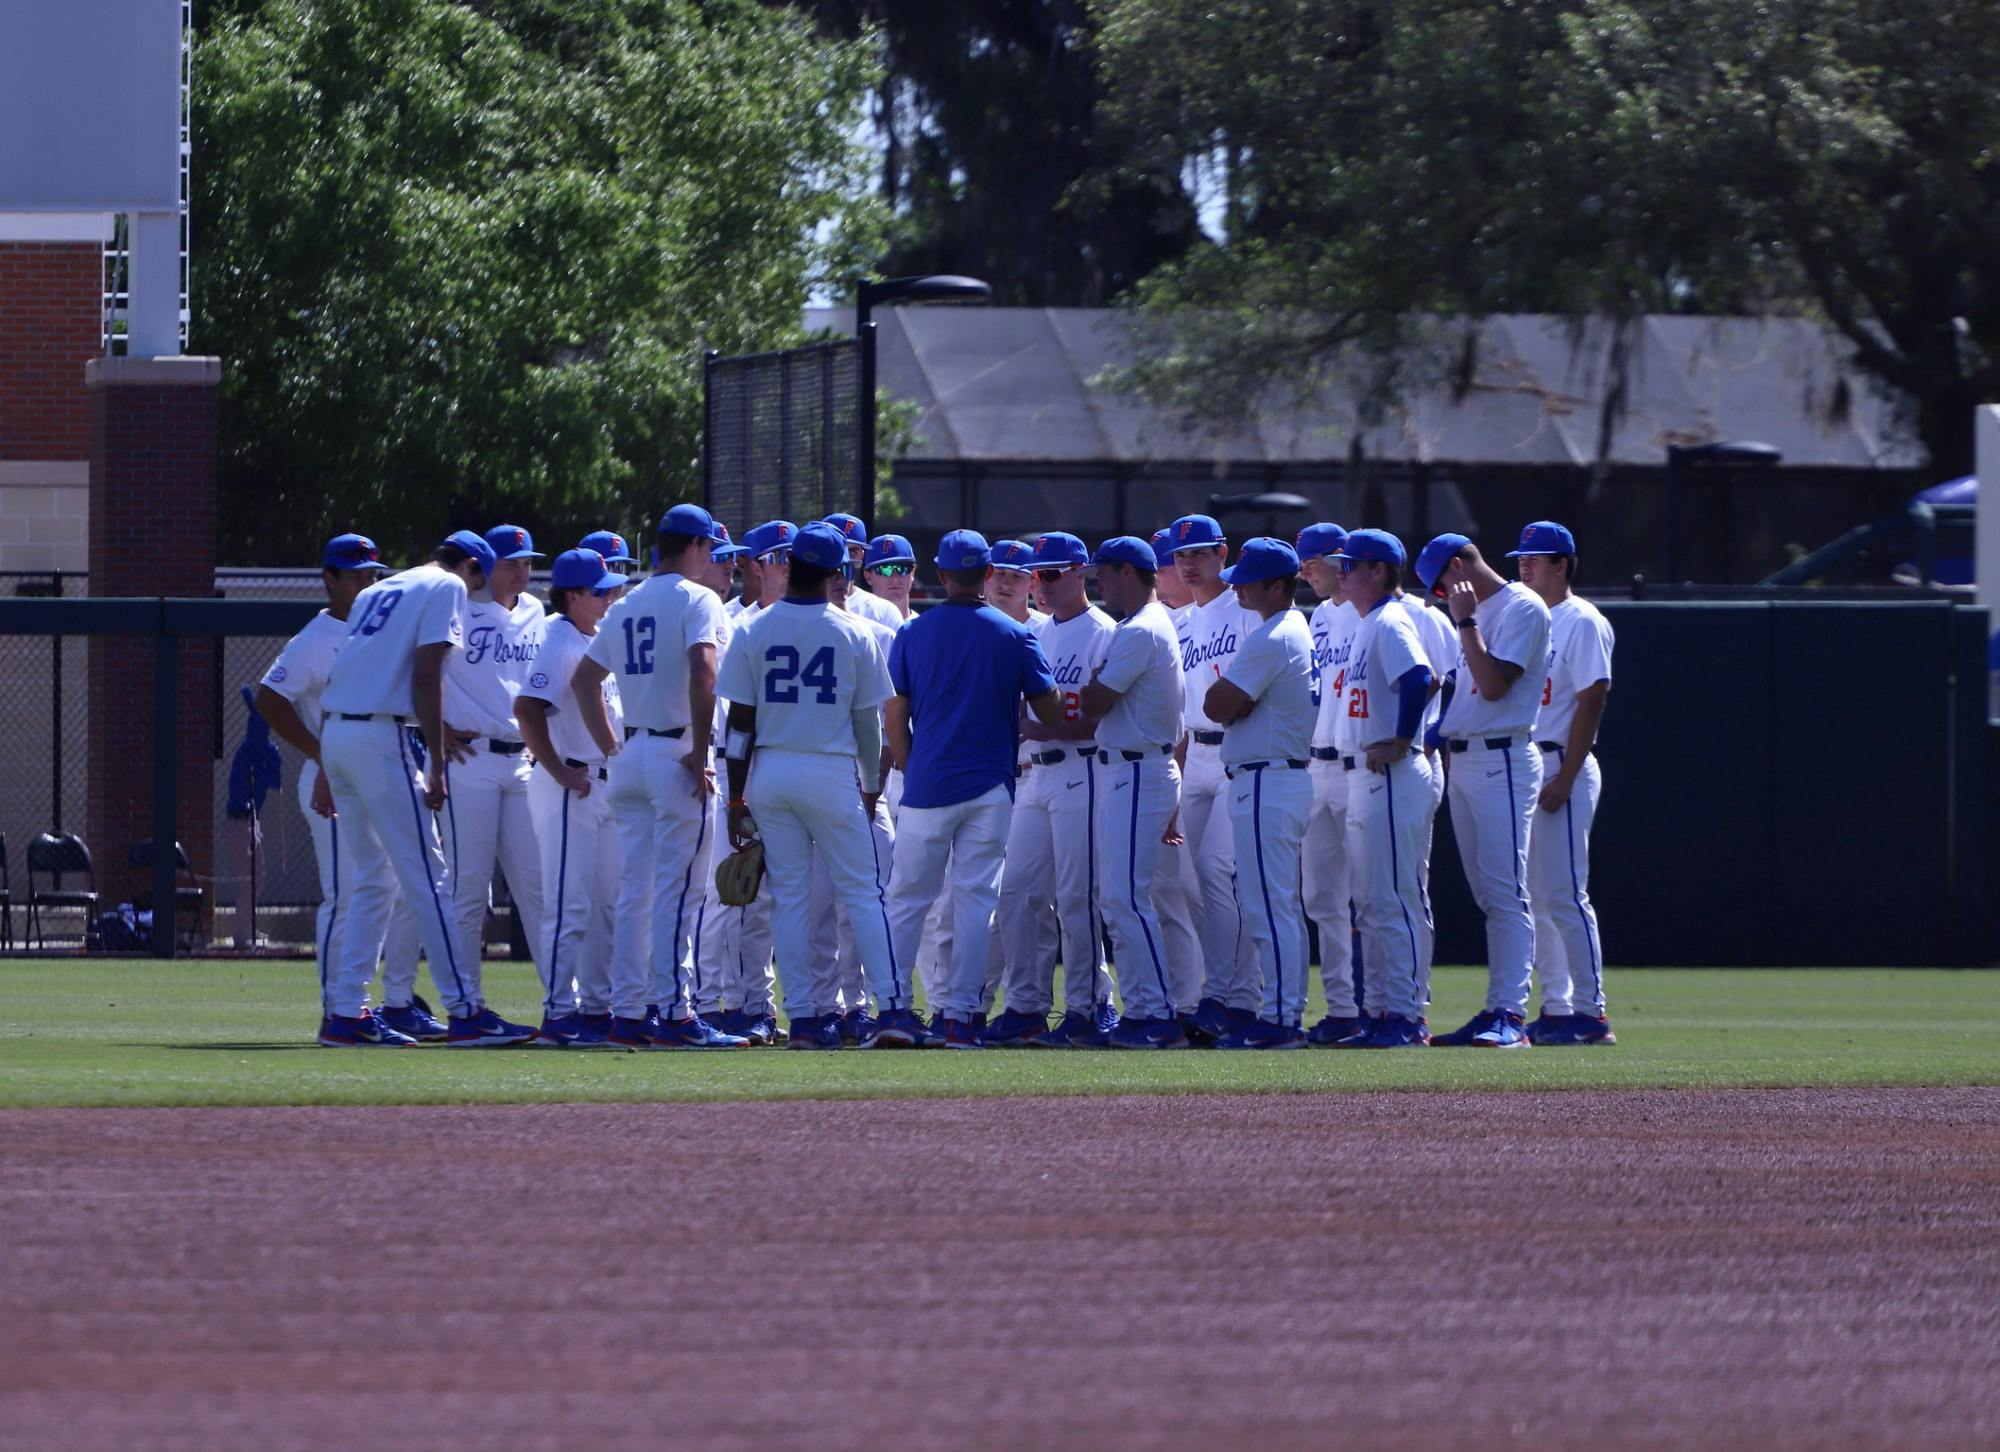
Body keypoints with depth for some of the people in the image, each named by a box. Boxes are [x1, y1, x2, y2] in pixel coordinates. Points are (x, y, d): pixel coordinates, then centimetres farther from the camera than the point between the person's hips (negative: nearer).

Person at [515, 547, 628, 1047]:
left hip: (607, 786, 9)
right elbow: (527, 709, -25)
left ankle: (598, 1007, 19)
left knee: (607, 903, 13)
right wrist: (560, 772, -22)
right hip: (571, 788, -9)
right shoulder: (560, 644, -13)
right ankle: (559, 1014, -8)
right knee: (571, 904, -9)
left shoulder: (601, 641, 14)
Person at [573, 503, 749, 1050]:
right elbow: (701, 671, -21)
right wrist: (700, 754, -19)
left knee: (634, 891, 9)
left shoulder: (627, 606, 16)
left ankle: (628, 1013, 9)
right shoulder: (696, 599, -7)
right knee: (677, 889, -8)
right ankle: (673, 1013, -11)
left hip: (630, 757, 7)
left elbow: (583, 679, 19)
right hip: (675, 753, -7)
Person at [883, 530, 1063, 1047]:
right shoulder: (1015, 636, 0)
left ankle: (893, 1006, 1)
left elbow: (894, 718, 2)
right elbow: (1050, 712, 1)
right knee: (976, 898, 2)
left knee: (907, 898, 7)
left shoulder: (912, 634, 1)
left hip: (927, 786, 0)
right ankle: (961, 1015, -2)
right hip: (990, 789, 0)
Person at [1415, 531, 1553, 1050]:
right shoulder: (1478, 612, 19)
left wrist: (1465, 622, -13)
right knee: (1487, 895, 8)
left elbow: (1493, 685, -18)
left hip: (1503, 760, -9)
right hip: (1461, 761, 9)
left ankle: (1510, 1013, -18)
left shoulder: (1522, 608, -9)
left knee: (1505, 892, -13)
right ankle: (1495, 1010, 9)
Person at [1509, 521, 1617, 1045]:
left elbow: (1591, 703, -15)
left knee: (1564, 894, -12)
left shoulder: (1582, 622, -9)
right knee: (1536, 896, 10)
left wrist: (1564, 780, -20)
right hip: (1522, 769, 9)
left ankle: (1590, 1012, -11)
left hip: (1563, 768, -9)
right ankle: (1555, 1008, 15)